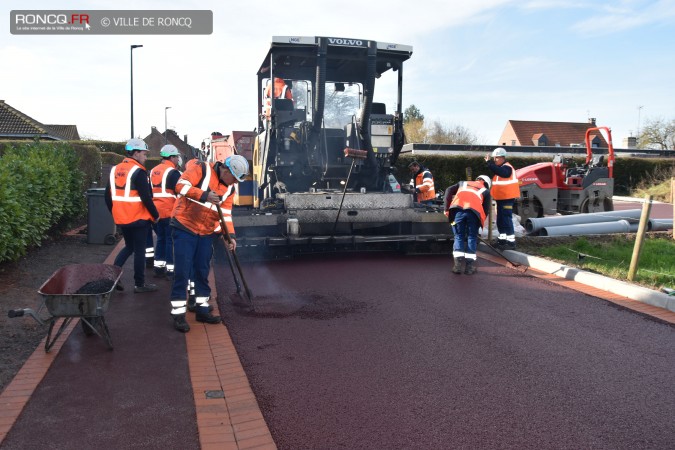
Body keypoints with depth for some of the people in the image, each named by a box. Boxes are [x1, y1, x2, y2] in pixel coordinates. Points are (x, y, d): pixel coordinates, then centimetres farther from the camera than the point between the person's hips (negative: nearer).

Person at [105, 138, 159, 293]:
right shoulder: (138, 171, -14)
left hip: (121, 218, 7)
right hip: (138, 218, -7)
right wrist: (155, 215, -7)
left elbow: (108, 195, 13)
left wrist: (115, 213, 23)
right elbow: (146, 197, -19)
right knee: (139, 250, 3)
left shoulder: (115, 170, 9)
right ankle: (139, 284, 10)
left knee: (129, 246, 22)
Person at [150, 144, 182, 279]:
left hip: (156, 211, 8)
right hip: (170, 212, -8)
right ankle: (170, 269, -1)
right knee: (171, 240, -2)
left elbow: (150, 191, 19)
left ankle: (159, 266, 21)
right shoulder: (173, 172, -12)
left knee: (161, 238, 17)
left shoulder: (153, 171, 14)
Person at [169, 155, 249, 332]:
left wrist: (230, 234, -5)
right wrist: (204, 195, -32)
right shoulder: (201, 169, -12)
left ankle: (202, 309, 22)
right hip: (185, 227, -6)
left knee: (202, 271, 11)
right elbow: (181, 185, -21)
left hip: (207, 233, 6)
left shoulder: (229, 188, 6)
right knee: (182, 271, -6)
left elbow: (226, 213, 7)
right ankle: (178, 314, 2)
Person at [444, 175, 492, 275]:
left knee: (459, 236, 12)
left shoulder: (463, 183, 36)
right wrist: (480, 222, 29)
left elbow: (449, 191, 23)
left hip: (458, 209, 1)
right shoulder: (486, 191, 30)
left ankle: (458, 264, 0)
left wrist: (447, 209, 22)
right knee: (472, 238, 12)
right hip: (474, 211, -1)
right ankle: (470, 265, 6)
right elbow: (486, 209, 20)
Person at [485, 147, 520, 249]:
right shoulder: (500, 168, 18)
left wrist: (489, 163, -34)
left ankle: (511, 241, -9)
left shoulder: (507, 168, -14)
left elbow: (498, 171, -35)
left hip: (507, 198, -10)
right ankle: (502, 239, 25)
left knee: (507, 219, -11)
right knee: (500, 220, 15)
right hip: (501, 198, 10)